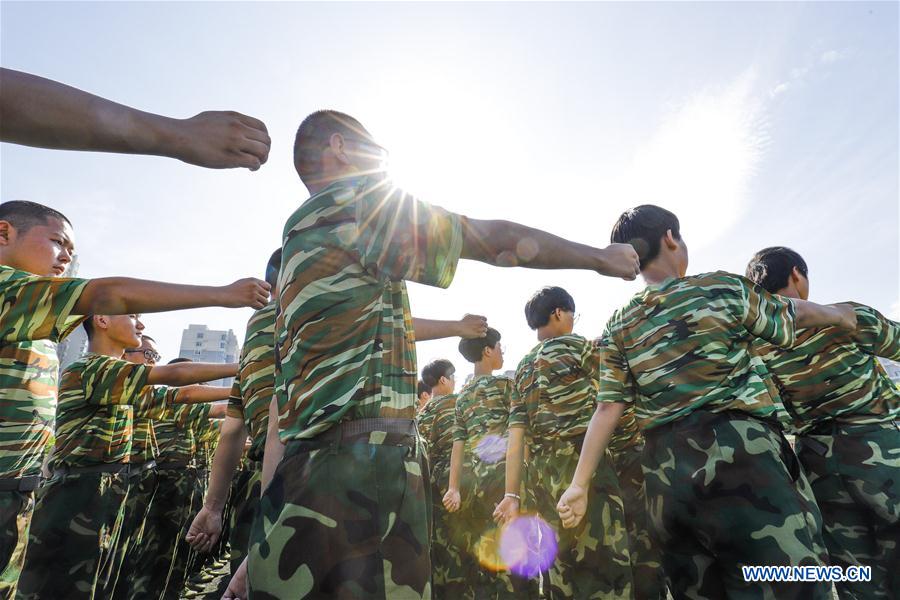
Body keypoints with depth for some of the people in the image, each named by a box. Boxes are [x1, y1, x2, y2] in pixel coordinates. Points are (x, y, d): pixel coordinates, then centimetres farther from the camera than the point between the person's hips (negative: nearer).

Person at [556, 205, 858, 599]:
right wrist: (840, 314, 39)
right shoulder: (723, 287, -2)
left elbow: (607, 409, 0)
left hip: (666, 472, 4)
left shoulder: (618, 327, 5)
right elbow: (794, 315, 17)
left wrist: (579, 483, 4)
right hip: (743, 456, -4)